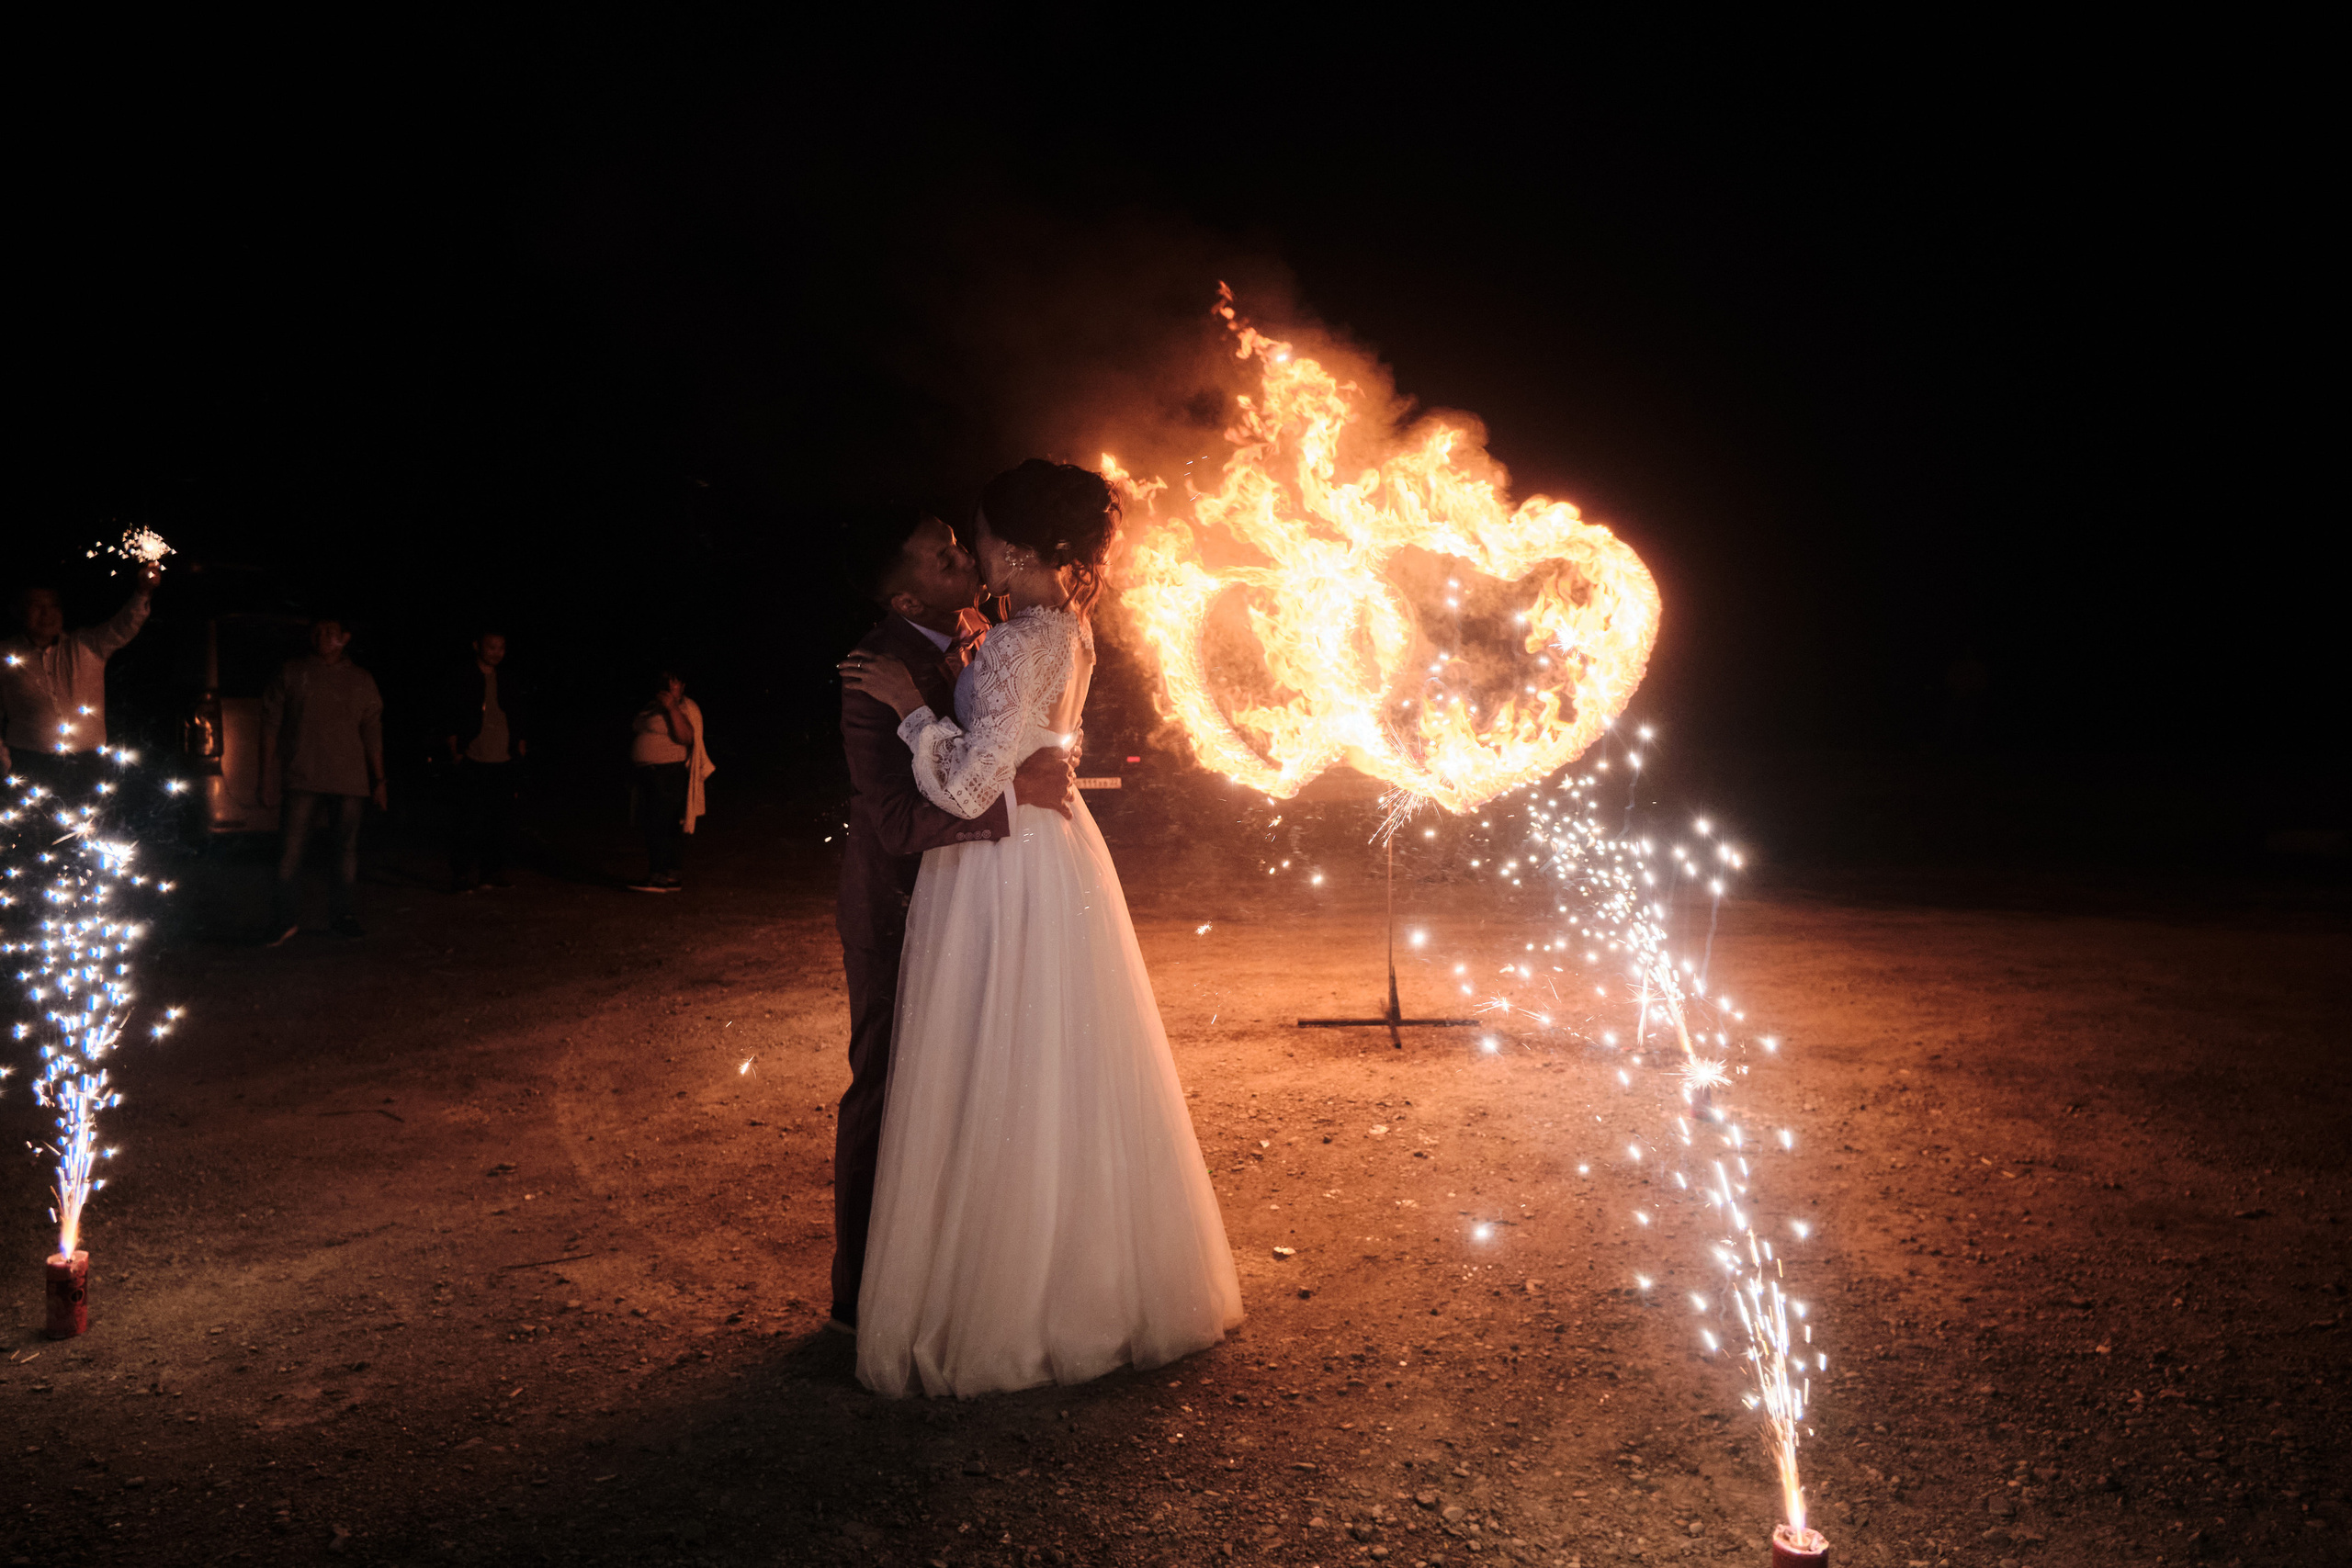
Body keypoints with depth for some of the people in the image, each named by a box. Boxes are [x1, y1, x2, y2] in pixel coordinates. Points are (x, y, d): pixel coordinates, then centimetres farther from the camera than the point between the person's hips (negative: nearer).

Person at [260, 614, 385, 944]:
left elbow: (372, 734, 14)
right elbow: (271, 726, 5)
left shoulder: (361, 681, 13)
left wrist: (379, 780, 9)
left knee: (346, 848, 5)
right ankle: (286, 922, 0)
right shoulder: (290, 673, 7)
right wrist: (267, 777, 0)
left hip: (350, 781, 2)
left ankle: (342, 917, 15)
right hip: (302, 780, -2)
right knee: (291, 849, -8)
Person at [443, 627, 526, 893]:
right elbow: (448, 720, -3)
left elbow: (521, 718, 22)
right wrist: (455, 751, -8)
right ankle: (463, 878, 1)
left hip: (502, 763, 5)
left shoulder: (506, 683, 16)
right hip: (470, 763, -5)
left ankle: (493, 873, 14)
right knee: (467, 823, -4)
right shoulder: (461, 680, 0)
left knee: (499, 822, 6)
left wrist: (520, 749, 12)